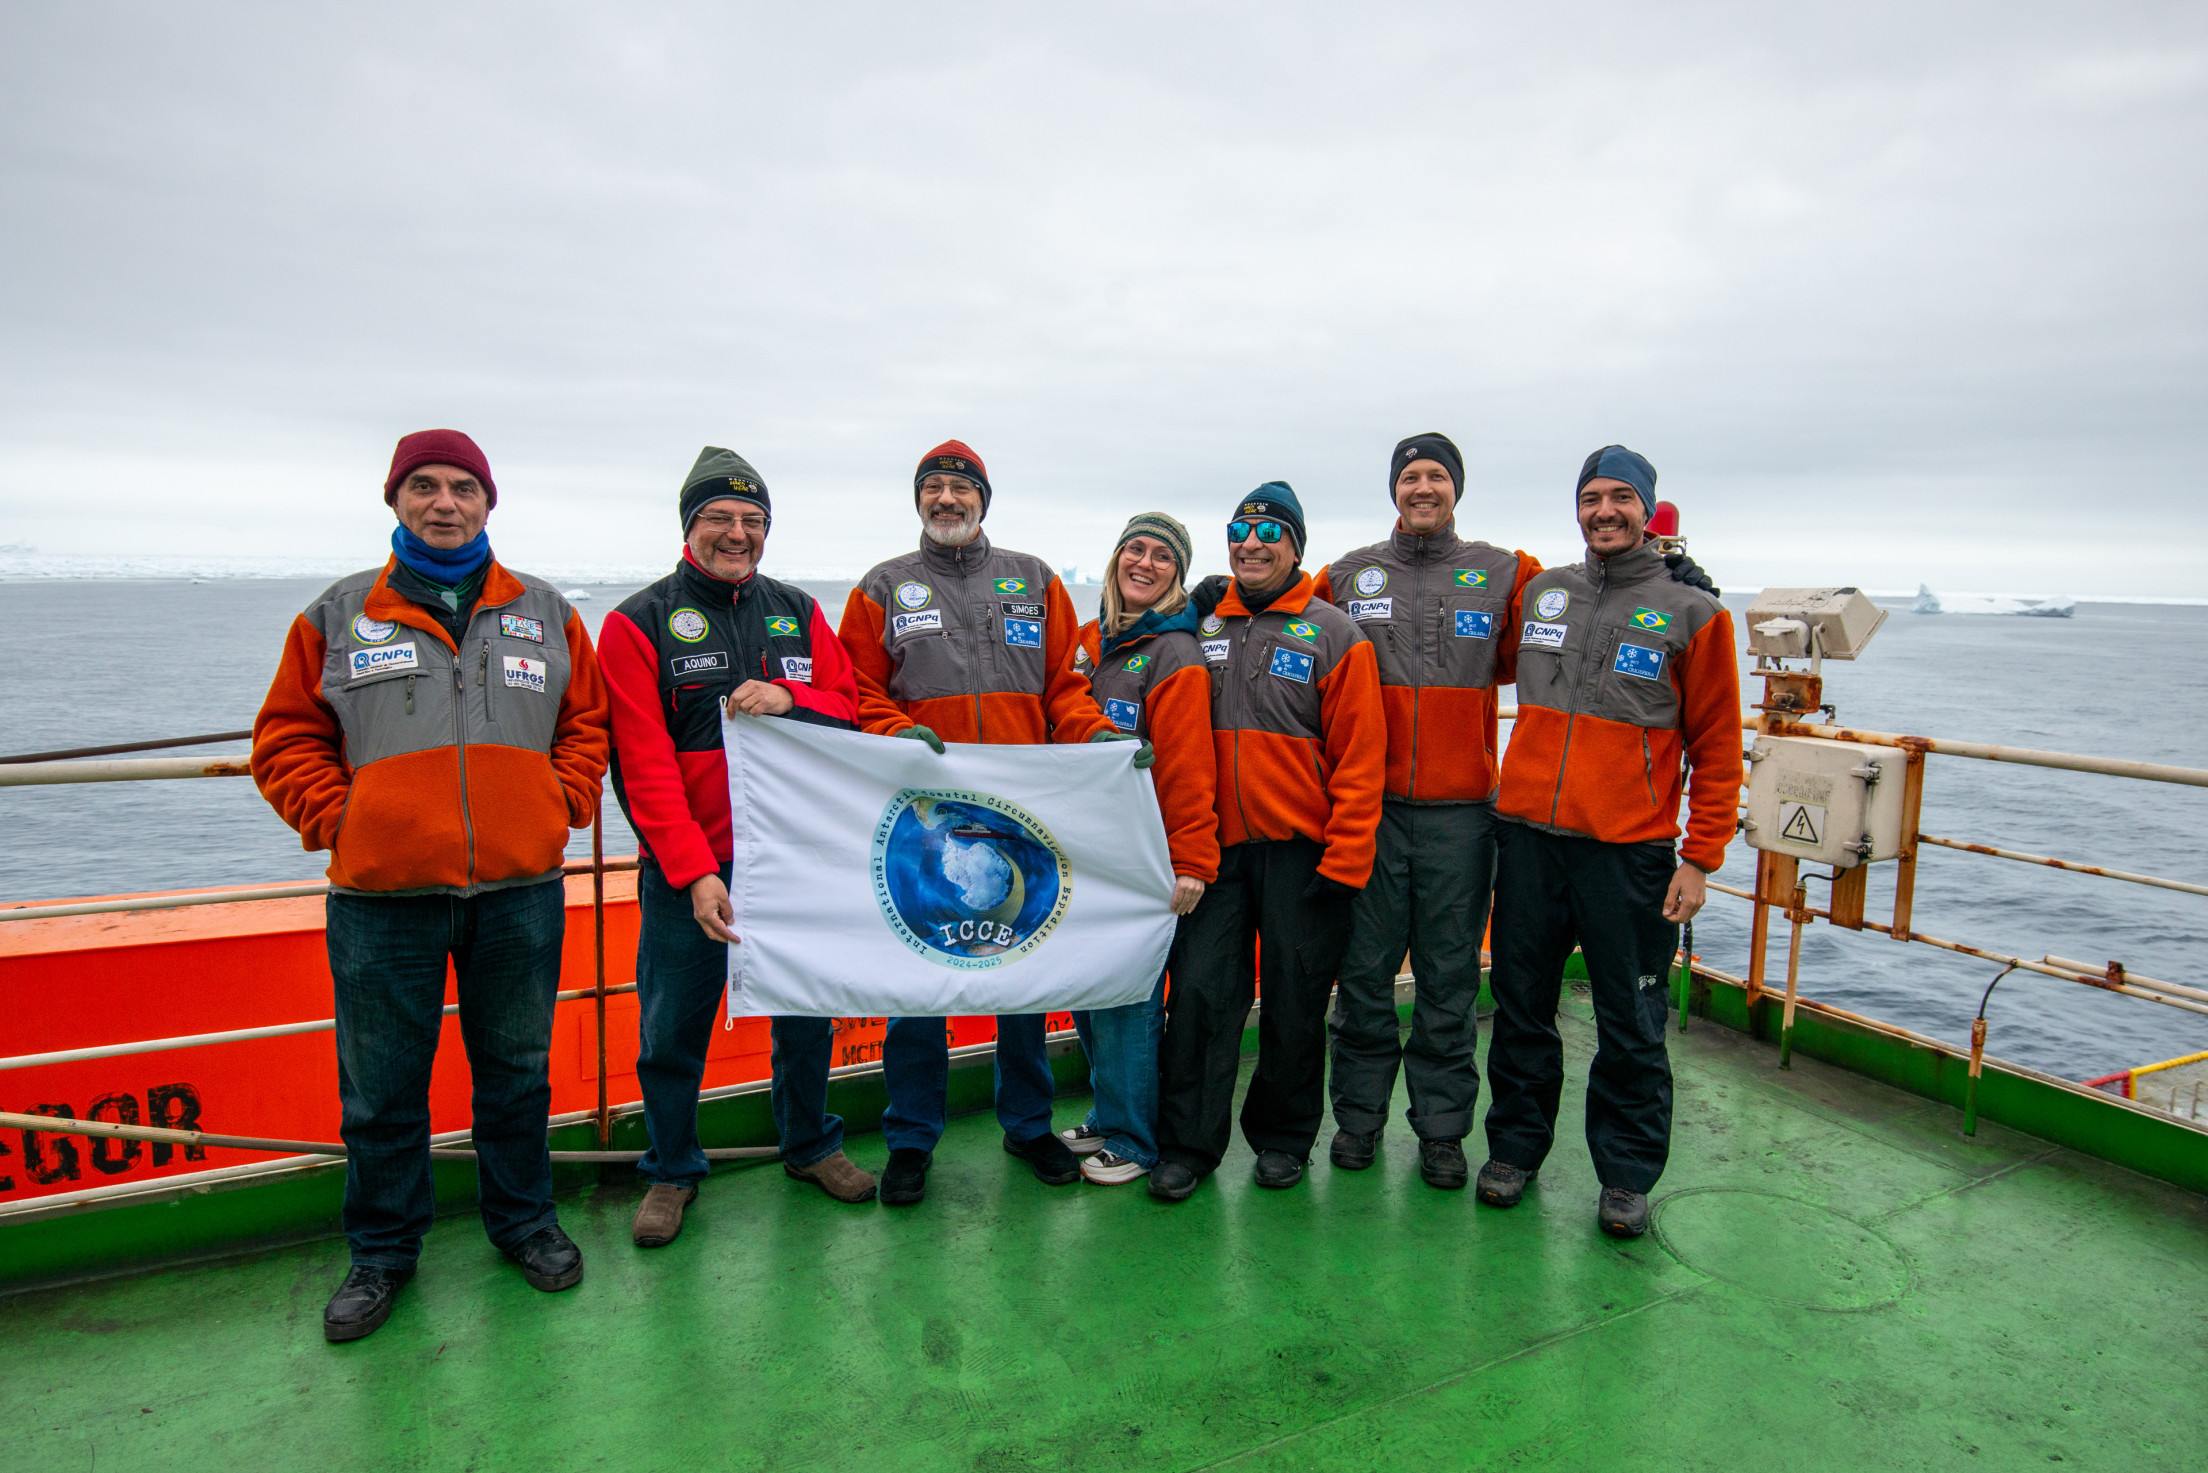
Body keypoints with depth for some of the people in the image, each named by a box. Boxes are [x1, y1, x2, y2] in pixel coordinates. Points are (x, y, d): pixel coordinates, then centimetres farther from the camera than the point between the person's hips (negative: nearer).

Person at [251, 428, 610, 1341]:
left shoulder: (546, 614, 10)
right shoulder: (338, 615, 6)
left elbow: (587, 722, 14)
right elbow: (286, 738, 9)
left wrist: (563, 804, 1)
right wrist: (335, 819, -3)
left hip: (520, 890, 1)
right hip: (381, 896, -1)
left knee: (516, 1072, 14)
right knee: (380, 1091, 9)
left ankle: (523, 1221, 32)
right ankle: (382, 1251, 28)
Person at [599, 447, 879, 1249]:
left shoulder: (799, 613, 8)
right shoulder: (638, 623, -4)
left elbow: (849, 711, 7)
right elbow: (645, 762, -10)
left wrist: (786, 699, -15)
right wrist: (693, 871, -18)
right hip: (687, 866, -3)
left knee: (807, 1011, 14)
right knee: (673, 1028, 8)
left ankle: (810, 1145, 35)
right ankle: (671, 1170, 29)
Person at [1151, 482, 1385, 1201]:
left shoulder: (1334, 635, -3)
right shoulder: (1202, 631, 8)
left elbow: (1359, 757, -6)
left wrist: (1343, 860, -12)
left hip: (1301, 855, -2)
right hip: (1216, 849, 3)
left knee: (1294, 1002, 9)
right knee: (1199, 992, 1)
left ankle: (1282, 1137, 27)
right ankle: (1187, 1143, 15)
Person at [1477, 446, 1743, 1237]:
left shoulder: (1693, 612, 1)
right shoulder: (1538, 593, 9)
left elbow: (1717, 748, 0)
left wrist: (1701, 858, -4)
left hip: (1630, 849, -3)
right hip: (1527, 837, 3)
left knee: (1631, 1024, 6)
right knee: (1521, 1007, 12)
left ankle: (1627, 1175, 23)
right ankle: (1515, 1145, 29)